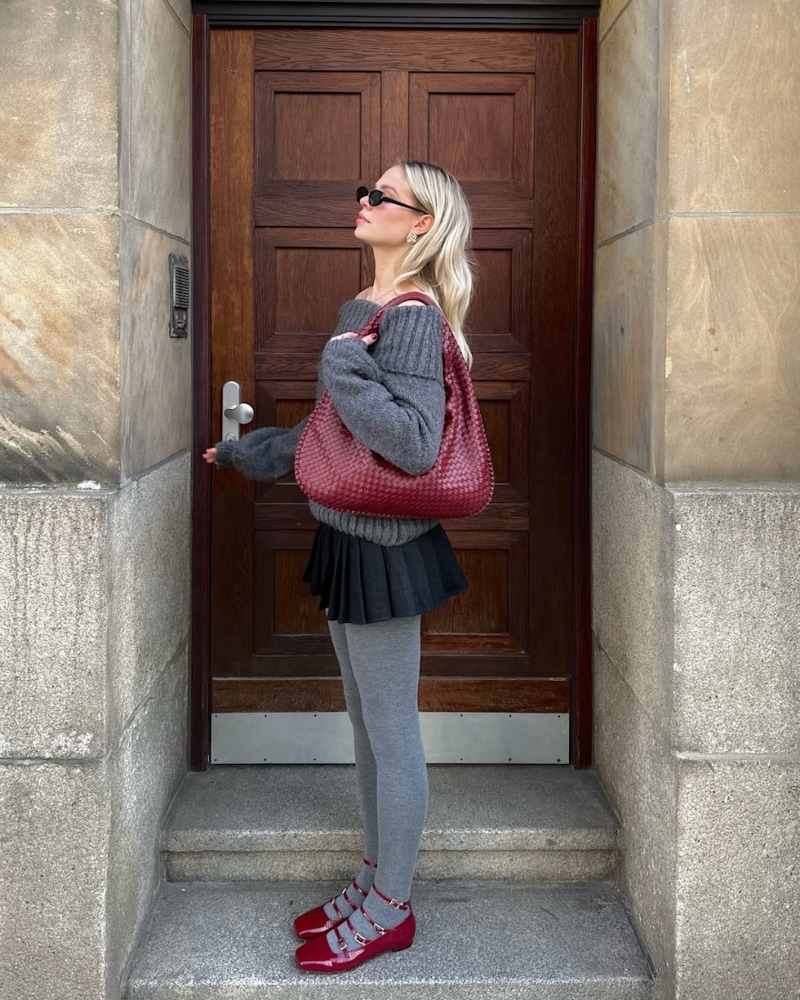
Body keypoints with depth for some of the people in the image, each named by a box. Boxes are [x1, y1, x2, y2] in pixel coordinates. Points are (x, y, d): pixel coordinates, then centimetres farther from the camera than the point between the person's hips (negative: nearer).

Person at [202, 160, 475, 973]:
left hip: (384, 546, -9)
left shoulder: (415, 318, -17)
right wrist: (256, 451, 27)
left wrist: (343, 366, -23)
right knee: (367, 722, 18)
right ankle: (375, 882, 33)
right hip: (346, 535, 9)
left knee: (390, 731, 4)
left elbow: (416, 446, -27)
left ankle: (389, 912, 19)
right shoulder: (360, 307, 11)